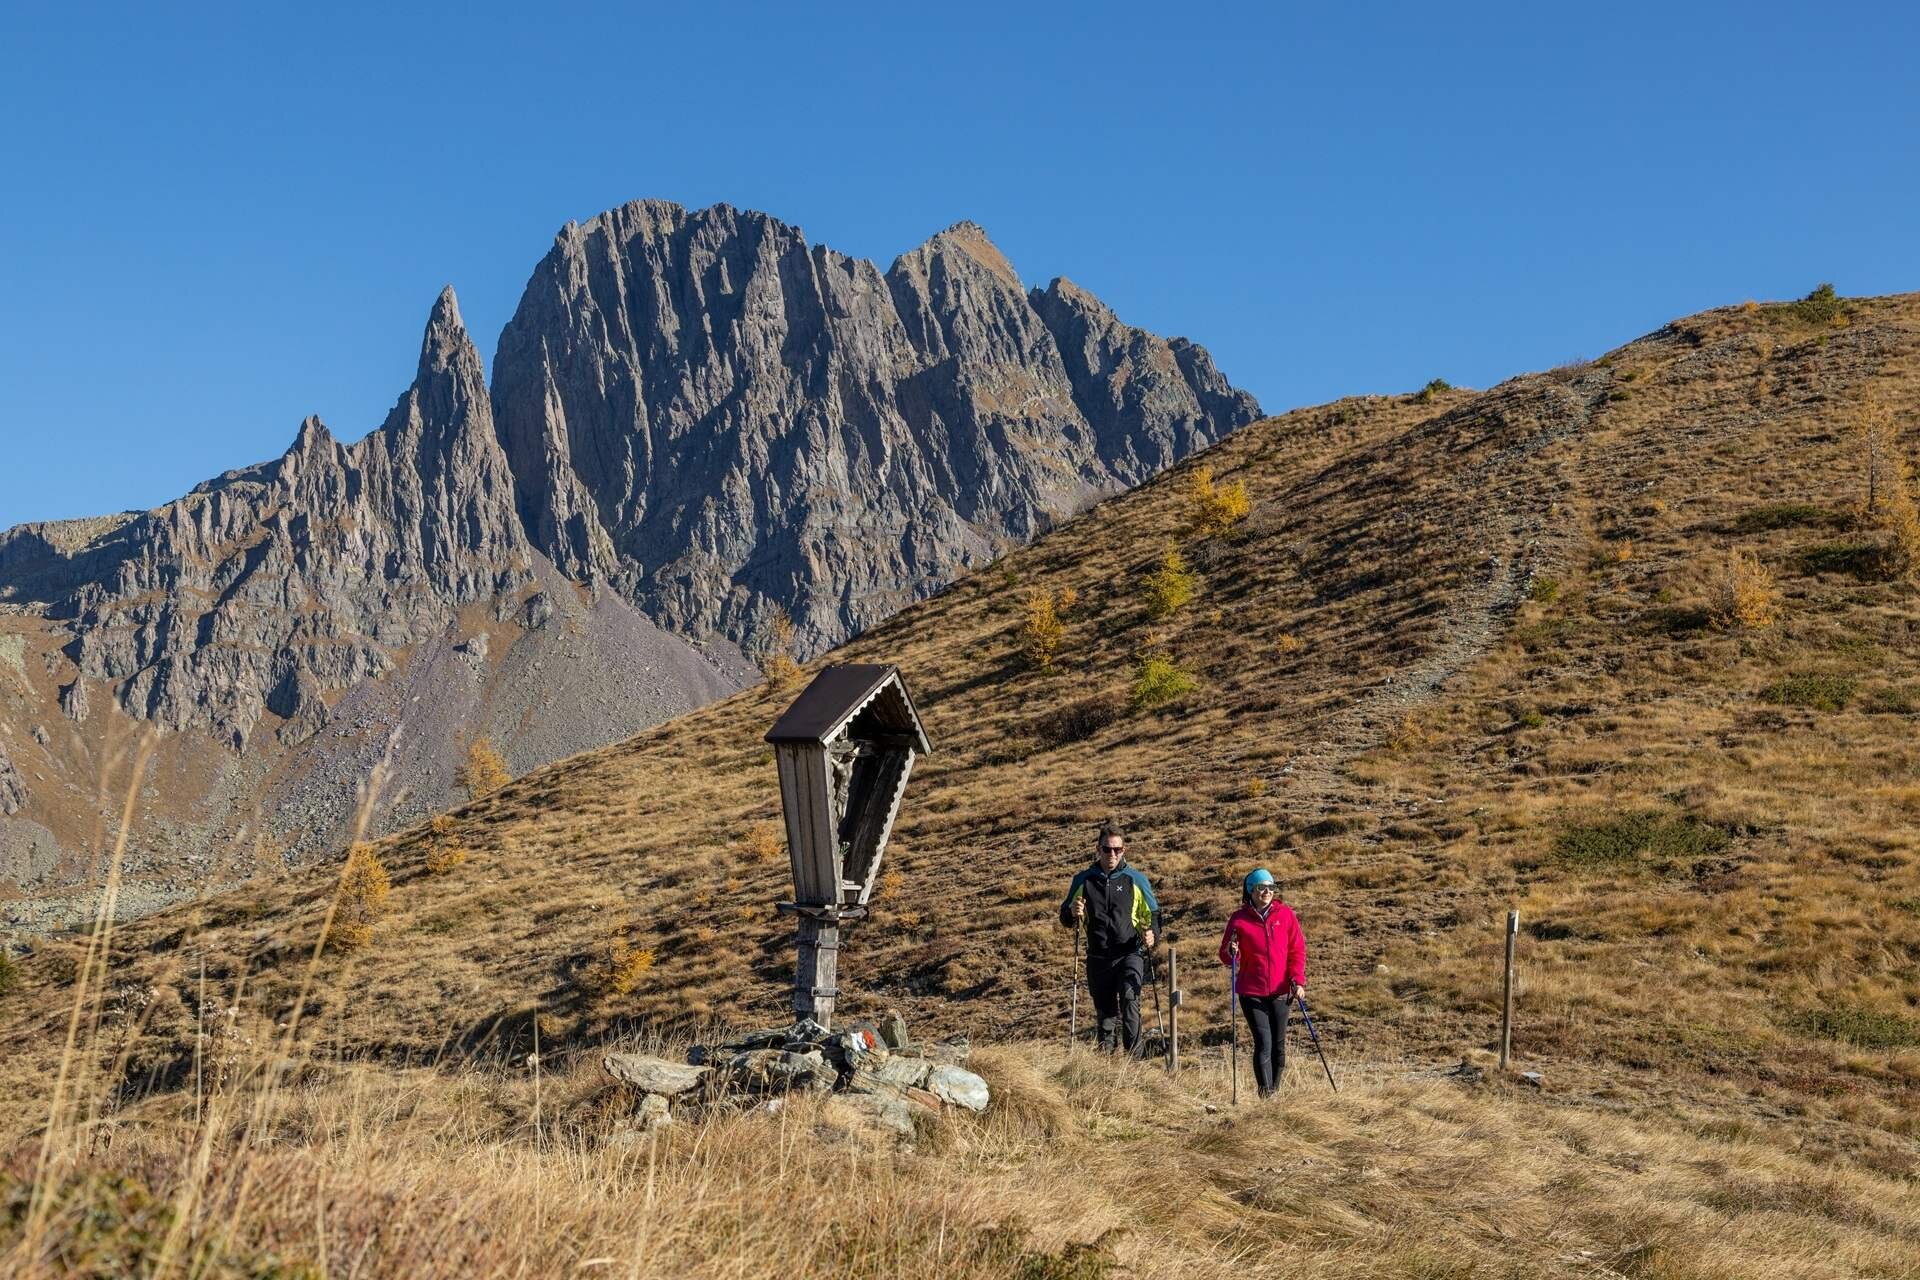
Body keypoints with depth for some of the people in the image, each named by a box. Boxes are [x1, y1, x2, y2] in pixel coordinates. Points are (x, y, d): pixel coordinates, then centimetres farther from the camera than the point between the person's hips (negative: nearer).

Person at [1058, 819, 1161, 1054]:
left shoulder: (1135, 880, 2)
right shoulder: (1084, 880, 6)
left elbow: (1153, 913, 13)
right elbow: (1066, 918, 15)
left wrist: (1152, 933, -7)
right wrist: (1073, 914, -9)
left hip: (1130, 953, -3)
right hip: (1098, 957, 3)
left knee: (1129, 998, -24)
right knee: (1105, 1010, 9)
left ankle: (1134, 1054, -22)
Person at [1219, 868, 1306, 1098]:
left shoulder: (1285, 914, 1)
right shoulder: (1239, 919, -2)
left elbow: (1297, 950, 5)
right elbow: (1226, 957, 5)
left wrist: (1297, 979, -6)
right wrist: (1230, 952, -18)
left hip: (1281, 991, 2)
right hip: (1252, 992, -2)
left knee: (1279, 1044, 9)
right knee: (1263, 1043, -11)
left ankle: (1275, 1090, 22)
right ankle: (1265, 1093, -8)